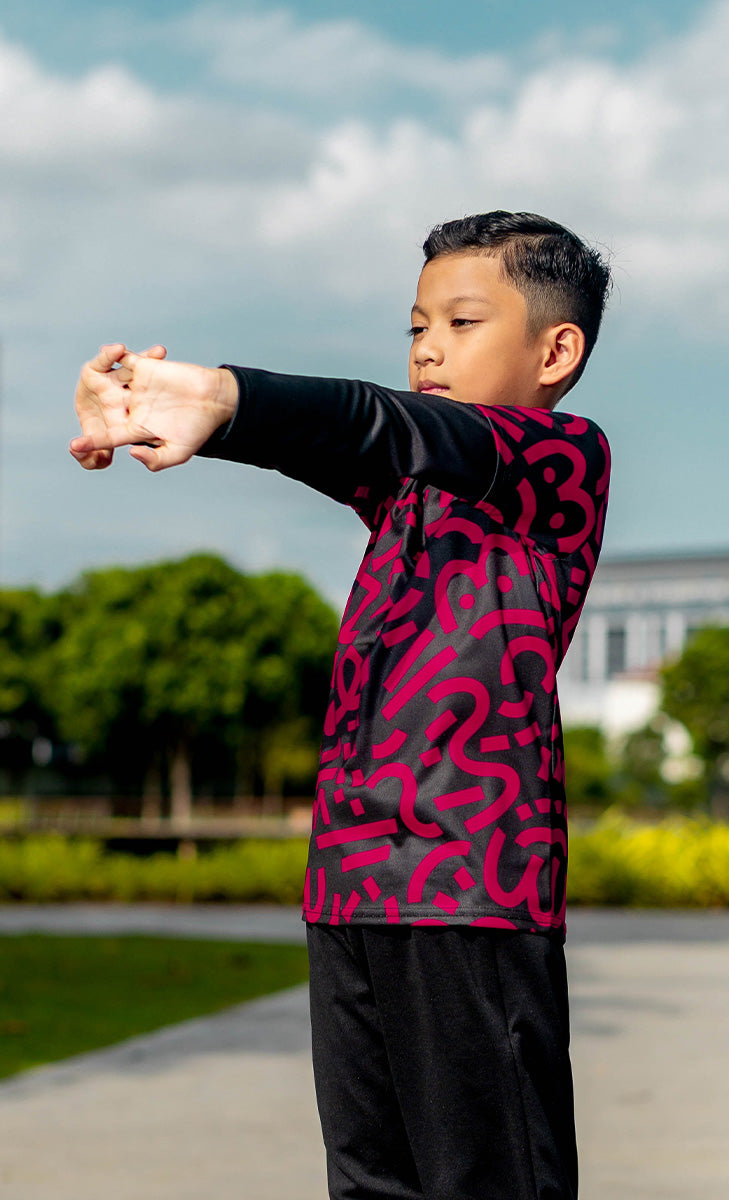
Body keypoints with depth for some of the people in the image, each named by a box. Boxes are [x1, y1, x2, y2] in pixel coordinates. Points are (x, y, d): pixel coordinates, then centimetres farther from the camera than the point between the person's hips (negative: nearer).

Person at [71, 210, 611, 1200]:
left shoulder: (567, 459, 0)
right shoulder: (405, 483, 22)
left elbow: (404, 432, -18)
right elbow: (331, 444, 3)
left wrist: (226, 397, -35)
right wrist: (144, 397, -18)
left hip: (476, 886, -7)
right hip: (348, 888, 7)